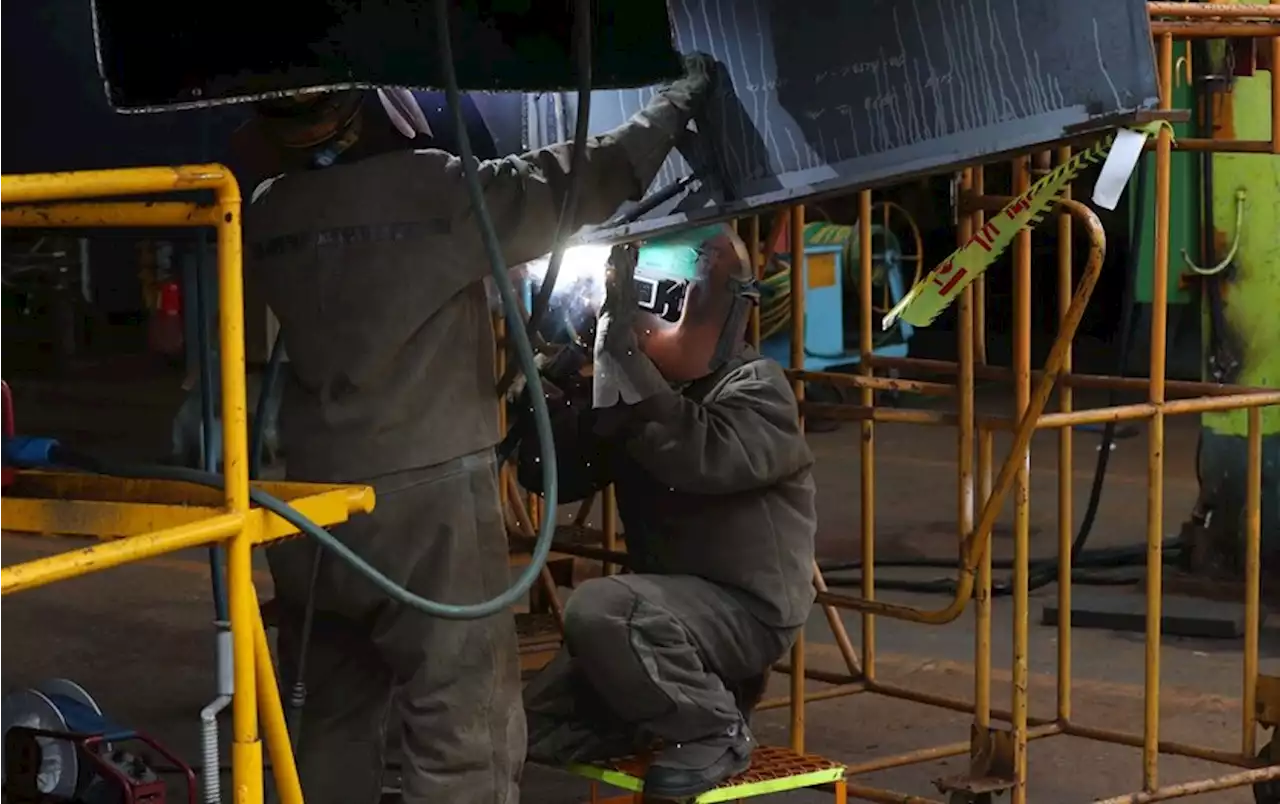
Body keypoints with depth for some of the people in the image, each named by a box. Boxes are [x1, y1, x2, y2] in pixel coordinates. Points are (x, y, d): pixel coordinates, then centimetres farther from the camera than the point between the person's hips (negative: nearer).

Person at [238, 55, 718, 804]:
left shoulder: (268, 216, 1)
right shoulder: (439, 191, -13)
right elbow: (569, 184, -3)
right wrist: (678, 104, 11)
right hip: (428, 502, -6)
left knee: (333, 723, 17)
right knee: (464, 740, -3)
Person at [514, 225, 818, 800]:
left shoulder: (754, 389, -15)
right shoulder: (630, 389, 6)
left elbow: (701, 458, -36)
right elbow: (545, 472, 2)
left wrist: (626, 358, -36)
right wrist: (557, 380, -15)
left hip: (746, 608, -8)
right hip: (673, 609, 8)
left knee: (599, 609, -32)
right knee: (540, 724, 2)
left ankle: (715, 730, -13)